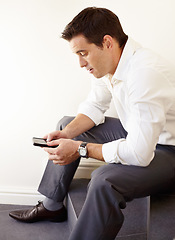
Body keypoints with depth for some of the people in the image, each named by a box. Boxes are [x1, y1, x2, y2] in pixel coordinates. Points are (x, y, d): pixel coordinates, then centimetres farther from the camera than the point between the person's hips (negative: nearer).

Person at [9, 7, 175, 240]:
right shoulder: (106, 63, -7)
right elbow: (94, 106, 8)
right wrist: (68, 133, -9)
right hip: (136, 133, 9)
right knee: (67, 124, 12)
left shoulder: (145, 74, -34)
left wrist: (81, 149, -24)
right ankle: (52, 206, 22)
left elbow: (139, 153, -34)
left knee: (104, 180, -35)